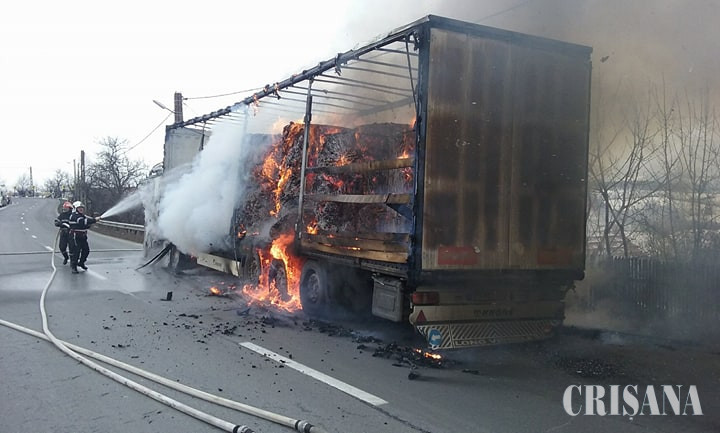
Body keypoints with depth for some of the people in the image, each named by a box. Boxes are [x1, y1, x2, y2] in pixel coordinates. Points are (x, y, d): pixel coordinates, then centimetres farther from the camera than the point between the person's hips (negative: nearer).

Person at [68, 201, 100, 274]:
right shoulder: (74, 216, -15)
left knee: (86, 250, 12)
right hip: (75, 236, -9)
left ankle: (81, 263, 32)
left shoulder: (82, 215, 15)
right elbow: (84, 222, -27)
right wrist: (94, 220, -28)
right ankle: (73, 267, 1)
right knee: (76, 251, -8)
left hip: (83, 236, 9)